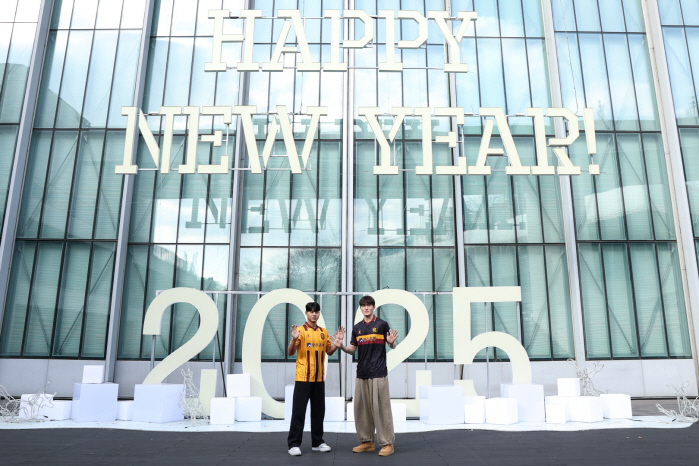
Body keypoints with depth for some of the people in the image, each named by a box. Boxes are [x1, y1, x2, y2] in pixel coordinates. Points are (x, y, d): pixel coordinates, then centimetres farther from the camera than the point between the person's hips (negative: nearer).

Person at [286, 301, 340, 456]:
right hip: (303, 378, -5)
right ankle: (294, 444, 5)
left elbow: (329, 352, 15)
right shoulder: (300, 330, -6)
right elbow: (290, 353, -9)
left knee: (318, 411, 11)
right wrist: (294, 339, -27)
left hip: (319, 379, 5)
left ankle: (317, 442, 21)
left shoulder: (324, 332, 10)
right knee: (298, 411, -2)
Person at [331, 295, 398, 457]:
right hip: (361, 374, 5)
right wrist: (341, 346, -5)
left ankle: (387, 443, 5)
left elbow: (393, 346, 2)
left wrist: (391, 342, -21)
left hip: (378, 373, -5)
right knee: (361, 408, 8)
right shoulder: (357, 328, 12)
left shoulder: (382, 324, -1)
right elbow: (352, 350, 13)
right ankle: (367, 441, 20)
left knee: (380, 407, -4)